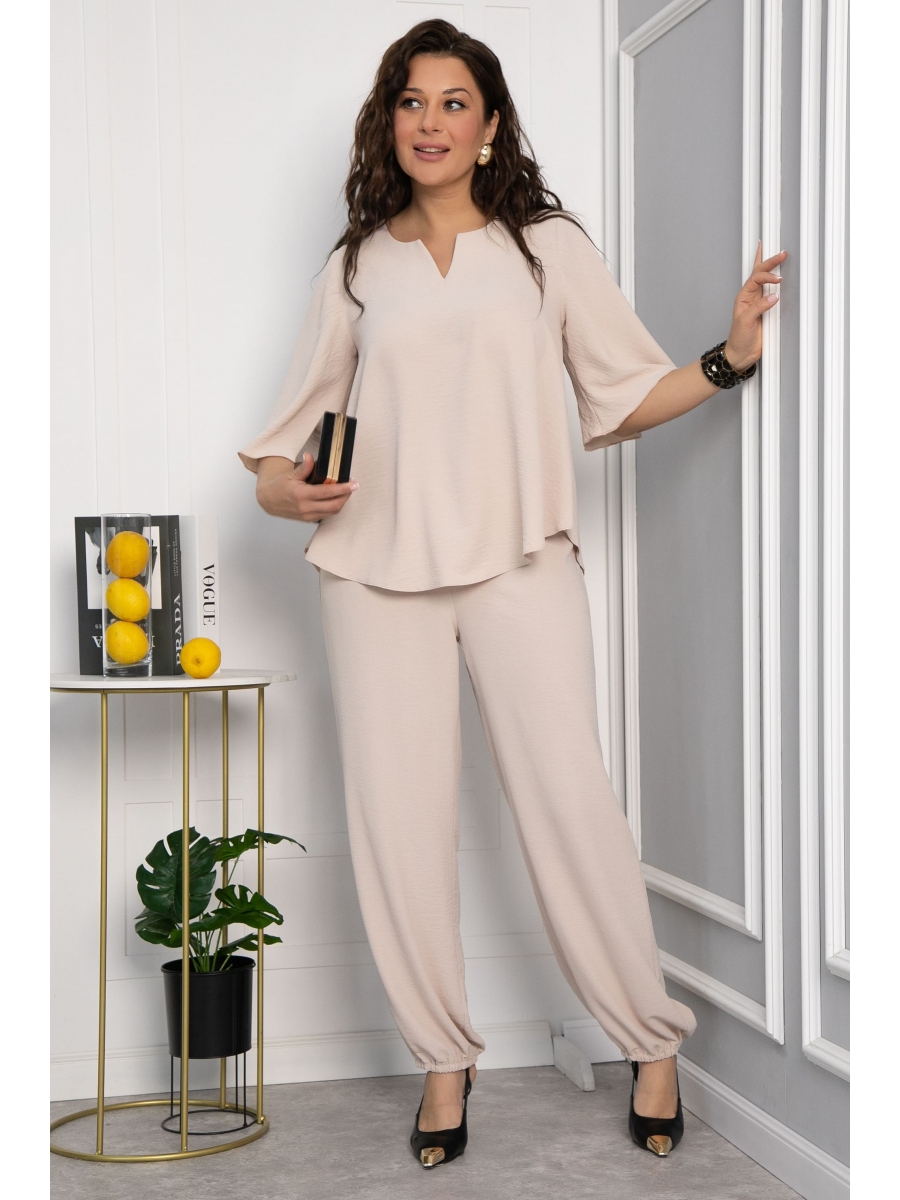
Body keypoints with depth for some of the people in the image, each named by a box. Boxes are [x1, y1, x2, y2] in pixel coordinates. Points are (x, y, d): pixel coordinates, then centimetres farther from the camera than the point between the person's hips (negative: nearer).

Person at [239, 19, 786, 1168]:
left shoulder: (549, 246, 10)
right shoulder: (358, 266, 14)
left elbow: (626, 393, 11)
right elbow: (295, 423, 18)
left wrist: (730, 356, -4)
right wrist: (279, 485, -3)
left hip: (517, 562, -2)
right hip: (378, 568, 2)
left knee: (569, 800, -7)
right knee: (397, 822, 0)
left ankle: (652, 1041, 11)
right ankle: (444, 1058, 17)